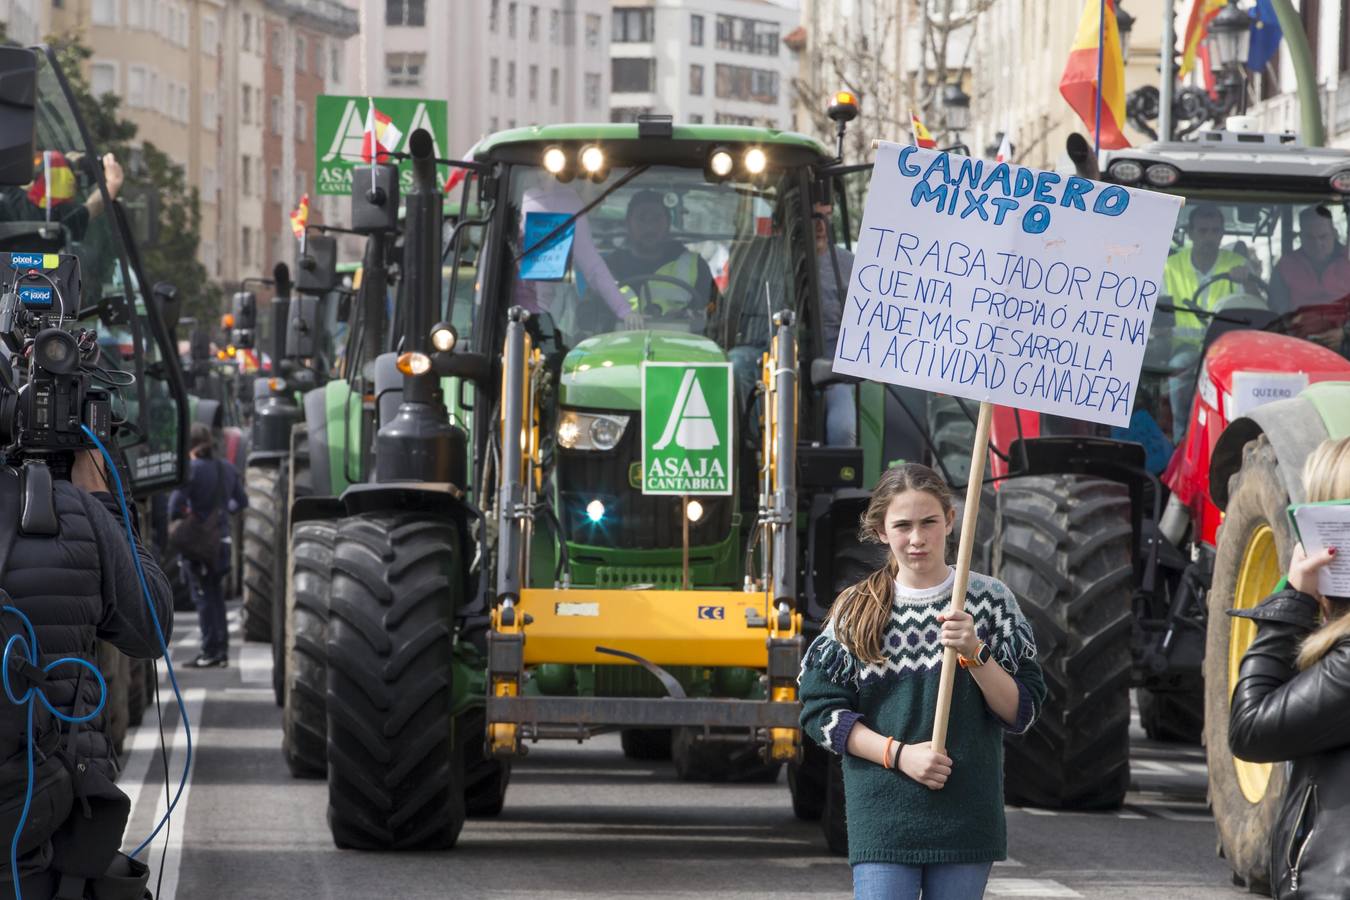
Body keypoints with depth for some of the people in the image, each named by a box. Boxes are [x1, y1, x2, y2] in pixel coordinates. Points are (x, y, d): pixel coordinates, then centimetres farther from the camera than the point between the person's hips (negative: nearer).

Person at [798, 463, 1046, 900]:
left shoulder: (988, 599, 4)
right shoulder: (855, 610, 5)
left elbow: (1021, 712, 3)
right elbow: (821, 712, 3)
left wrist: (974, 653, -14)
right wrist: (899, 754, -10)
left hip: (967, 816, 1)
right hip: (881, 820, -1)